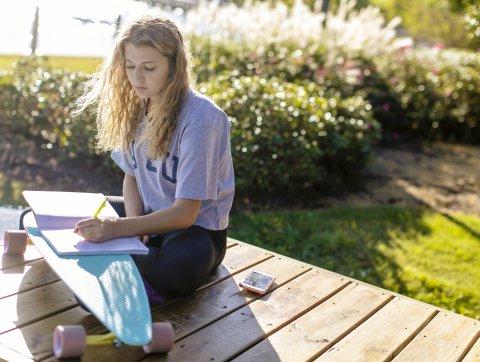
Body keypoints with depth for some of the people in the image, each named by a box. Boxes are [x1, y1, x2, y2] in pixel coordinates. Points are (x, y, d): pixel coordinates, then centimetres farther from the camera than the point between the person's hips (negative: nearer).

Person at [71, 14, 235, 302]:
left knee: (182, 265, -40)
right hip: (149, 217, 7)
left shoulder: (200, 118, -23)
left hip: (197, 226, -6)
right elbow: (132, 176, 7)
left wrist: (118, 228, -35)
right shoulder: (136, 106, 0)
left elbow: (185, 213, -24)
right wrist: (133, 224, -12)